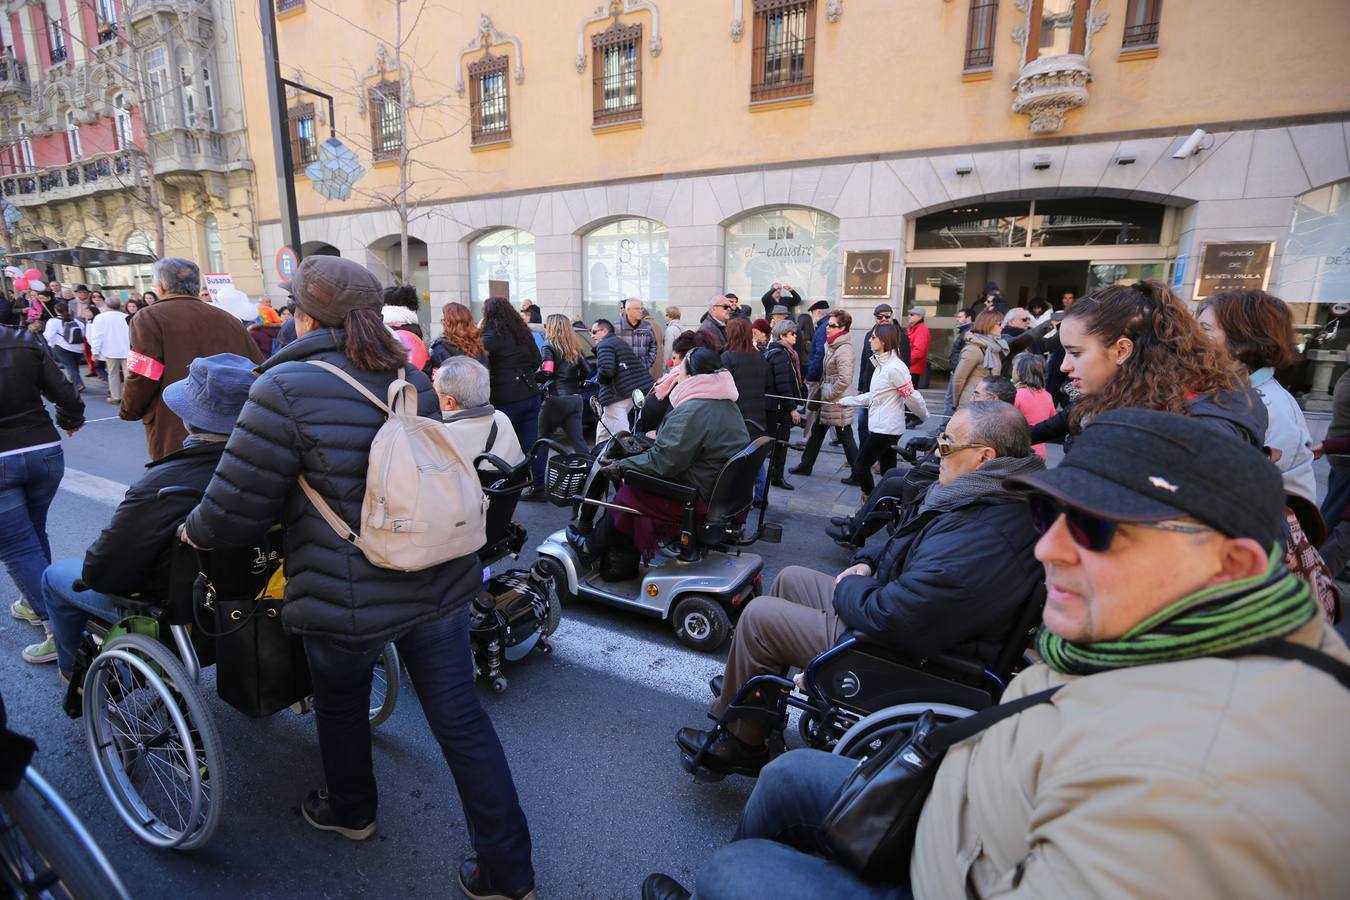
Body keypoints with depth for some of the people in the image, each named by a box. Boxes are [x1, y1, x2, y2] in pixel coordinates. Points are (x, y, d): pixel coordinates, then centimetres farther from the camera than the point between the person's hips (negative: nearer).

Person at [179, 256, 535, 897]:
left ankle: (350, 811, 54)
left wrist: (194, 532, 12)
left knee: (340, 706, 27)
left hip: (346, 600, -4)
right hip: (440, 583, 5)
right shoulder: (413, 377, 4)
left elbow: (235, 512, -12)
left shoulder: (286, 389, -14)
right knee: (461, 721, 12)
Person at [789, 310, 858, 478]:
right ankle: (805, 465, 31)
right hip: (826, 401, 9)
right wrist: (819, 392, 12)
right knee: (816, 433, 18)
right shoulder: (830, 345, 10)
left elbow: (844, 379, -28)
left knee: (845, 438, 0)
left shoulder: (844, 350, -19)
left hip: (837, 404, -9)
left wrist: (828, 395, -18)